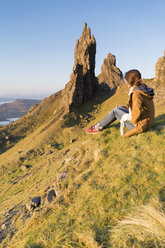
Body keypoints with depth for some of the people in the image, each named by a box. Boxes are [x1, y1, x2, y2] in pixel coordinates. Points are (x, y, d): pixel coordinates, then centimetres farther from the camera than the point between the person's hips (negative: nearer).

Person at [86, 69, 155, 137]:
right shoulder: (143, 88, 6)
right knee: (119, 108, 16)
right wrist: (125, 107, 17)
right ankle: (100, 125, 27)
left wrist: (133, 121, -15)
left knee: (115, 111, 1)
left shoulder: (136, 93, -24)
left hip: (140, 125, -9)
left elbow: (137, 111, -35)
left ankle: (98, 127, 18)